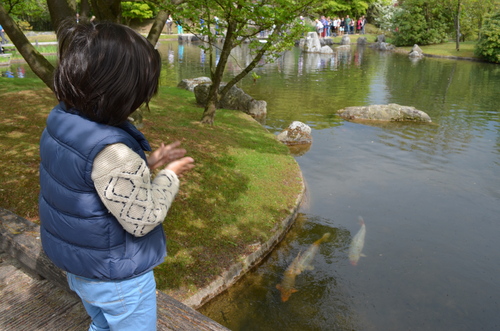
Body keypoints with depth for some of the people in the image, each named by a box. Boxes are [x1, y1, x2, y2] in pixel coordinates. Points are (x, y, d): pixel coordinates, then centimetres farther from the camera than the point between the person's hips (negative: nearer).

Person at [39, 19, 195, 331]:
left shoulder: (59, 122, -8)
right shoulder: (112, 151, -36)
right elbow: (141, 220, -24)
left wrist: (148, 162, 0)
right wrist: (170, 175, -12)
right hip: (117, 278, -7)